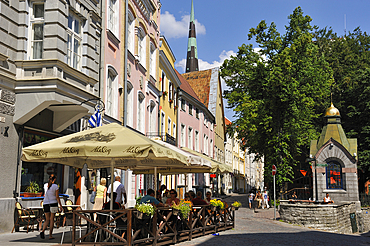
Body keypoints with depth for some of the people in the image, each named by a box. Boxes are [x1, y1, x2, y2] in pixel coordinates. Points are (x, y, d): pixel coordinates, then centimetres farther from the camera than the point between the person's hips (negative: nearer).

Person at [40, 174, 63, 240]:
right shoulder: (56, 186, -9)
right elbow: (57, 197, -10)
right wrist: (60, 206, -4)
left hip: (46, 204, 3)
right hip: (53, 203, -3)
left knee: (47, 220, 9)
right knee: (52, 219, 5)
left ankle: (43, 231, -17)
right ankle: (50, 235, 6)